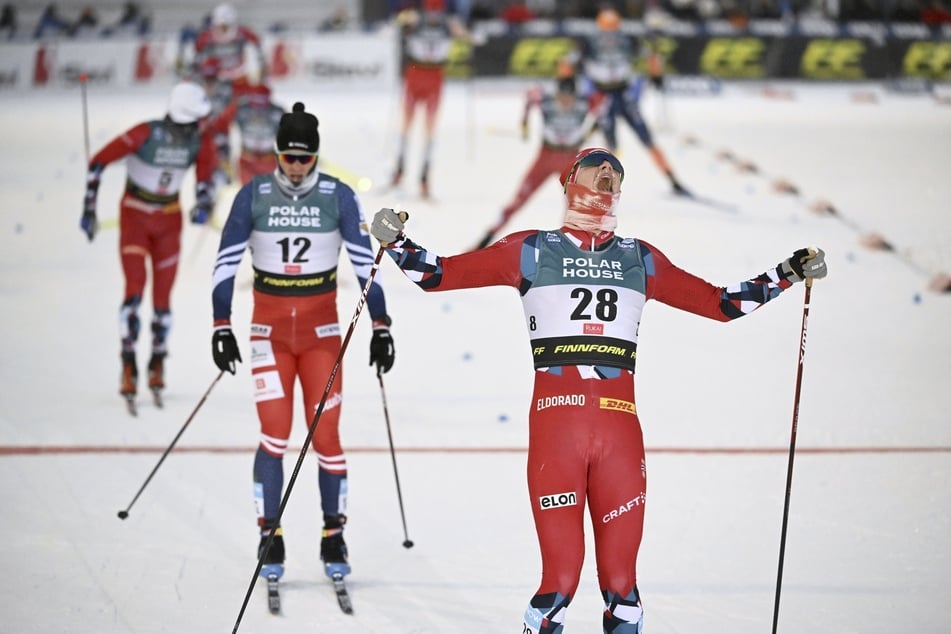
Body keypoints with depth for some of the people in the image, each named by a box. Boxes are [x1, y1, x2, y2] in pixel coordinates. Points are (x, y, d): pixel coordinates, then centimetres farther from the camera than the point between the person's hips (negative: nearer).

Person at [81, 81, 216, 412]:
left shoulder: (201, 143, -12)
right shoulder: (146, 134, -24)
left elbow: (204, 179, 6)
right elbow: (99, 162, -16)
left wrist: (203, 206, -15)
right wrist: (89, 209, -15)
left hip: (169, 219, 3)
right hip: (135, 214, -3)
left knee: (163, 297, 2)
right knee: (135, 288, -16)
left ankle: (158, 364, 21)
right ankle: (129, 367, -11)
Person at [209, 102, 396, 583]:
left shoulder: (338, 197, -3)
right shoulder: (253, 196, -3)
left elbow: (365, 263, -1)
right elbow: (226, 262, 1)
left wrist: (381, 326, -5)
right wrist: (221, 327, -4)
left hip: (321, 330, 0)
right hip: (270, 329, 0)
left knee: (326, 434, -3)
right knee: (274, 432, -9)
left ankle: (334, 538, 9)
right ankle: (270, 537, 1)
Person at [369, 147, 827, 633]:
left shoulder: (639, 259, 20)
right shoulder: (531, 251, 12)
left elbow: (721, 303, 23)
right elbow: (442, 274, 10)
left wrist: (788, 274, 16)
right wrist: (397, 243, -5)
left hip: (620, 429, 2)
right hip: (555, 424, -2)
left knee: (620, 578, 1)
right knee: (561, 577, -7)